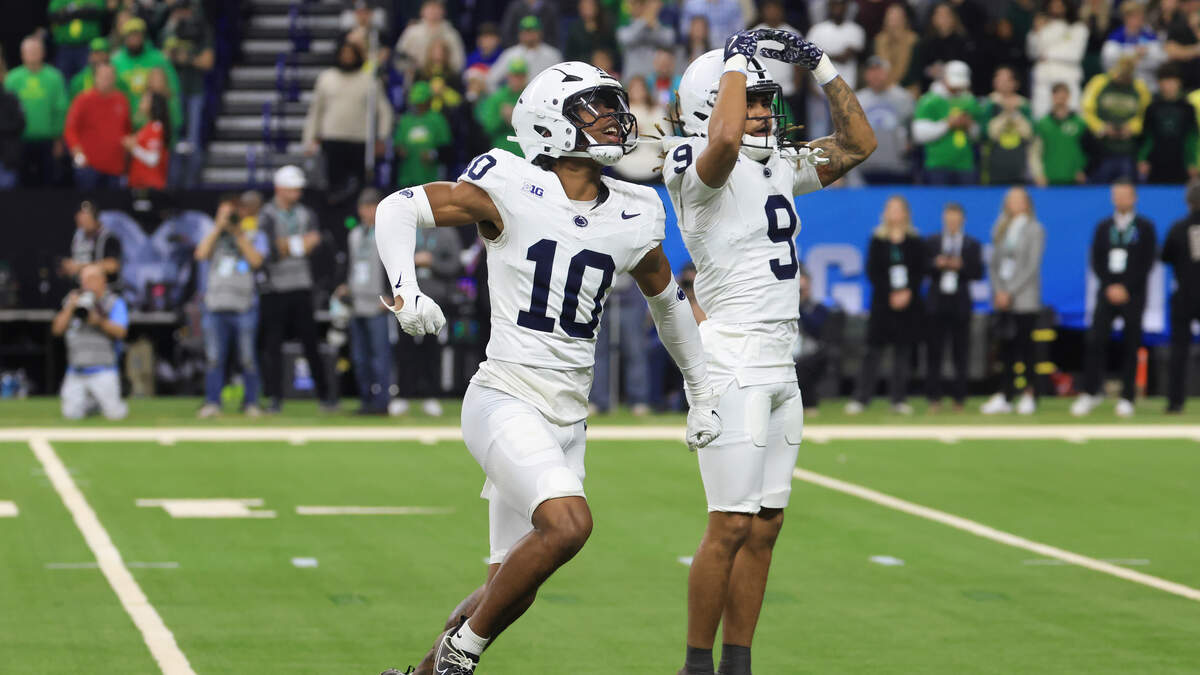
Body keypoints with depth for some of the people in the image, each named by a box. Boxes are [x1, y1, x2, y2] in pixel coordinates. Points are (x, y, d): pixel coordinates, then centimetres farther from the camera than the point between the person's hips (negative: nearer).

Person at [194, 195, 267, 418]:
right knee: (213, 357, -3)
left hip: (244, 306, -2)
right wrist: (218, 227, -1)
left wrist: (238, 234, -6)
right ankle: (212, 403, 2)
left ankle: (250, 402, 5)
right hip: (215, 305, 2)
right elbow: (201, 254, 1)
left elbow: (256, 260, -5)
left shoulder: (255, 236, 11)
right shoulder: (213, 235, 19)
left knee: (247, 358, -2)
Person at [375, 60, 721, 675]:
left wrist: (702, 393, 32)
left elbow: (667, 300, 25)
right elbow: (398, 209, -4)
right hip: (505, 398, -6)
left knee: (512, 591, 8)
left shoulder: (636, 216, 7)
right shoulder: (511, 190, -8)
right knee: (568, 525, -28)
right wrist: (406, 292, -20)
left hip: (568, 418, 6)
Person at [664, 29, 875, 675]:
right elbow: (725, 139, -33)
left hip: (780, 367, 8)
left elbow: (857, 143, 22)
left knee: (764, 527, 8)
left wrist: (821, 65, 12)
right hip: (733, 362, -8)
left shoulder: (779, 168, 14)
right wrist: (736, 62, -18)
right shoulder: (699, 171, -10)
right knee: (730, 526, -9)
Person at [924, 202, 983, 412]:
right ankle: (934, 398, 3)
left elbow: (978, 274, 1)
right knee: (933, 353, -1)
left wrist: (961, 266, -15)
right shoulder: (931, 242, 9)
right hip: (937, 303, 1)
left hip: (960, 305, -1)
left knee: (960, 355, 0)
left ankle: (959, 398, 5)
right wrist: (936, 265, -14)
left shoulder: (972, 245, 7)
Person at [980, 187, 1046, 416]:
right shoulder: (1000, 230, 15)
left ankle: (1029, 396, -1)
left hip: (1024, 300, -4)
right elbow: (994, 263, 12)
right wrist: (999, 291, -3)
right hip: (1002, 299, 4)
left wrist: (1010, 292, -11)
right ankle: (1004, 398, 1)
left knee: (1025, 347, -5)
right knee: (1006, 348, 2)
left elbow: (1032, 266, -7)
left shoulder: (1035, 230, 1)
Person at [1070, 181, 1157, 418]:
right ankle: (1090, 392, -3)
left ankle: (1127, 398, 2)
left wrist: (1126, 288, -10)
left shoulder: (1145, 227, 3)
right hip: (1108, 292, 2)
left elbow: (1147, 262, -3)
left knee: (1131, 347, -2)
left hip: (1133, 294, -2)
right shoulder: (1104, 227, 12)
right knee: (1095, 341, -8)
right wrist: (1110, 287, -5)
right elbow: (1096, 261, 8)